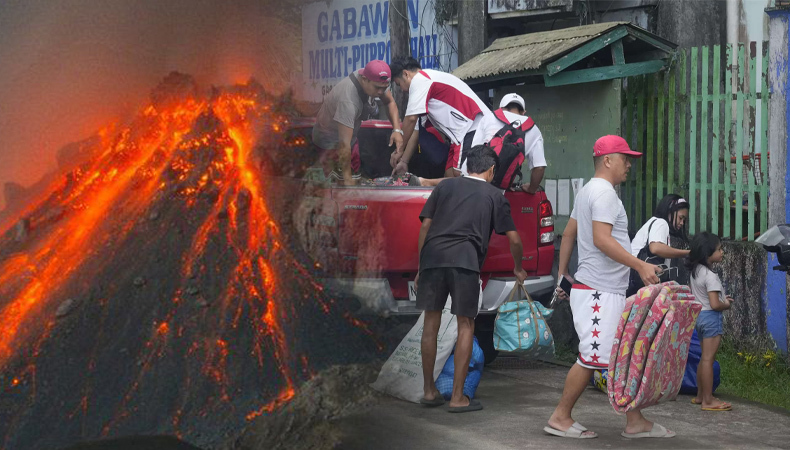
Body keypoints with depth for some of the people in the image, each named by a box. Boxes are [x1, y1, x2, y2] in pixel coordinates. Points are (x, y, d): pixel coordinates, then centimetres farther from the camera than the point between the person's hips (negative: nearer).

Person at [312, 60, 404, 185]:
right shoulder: (348, 101, -42)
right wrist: (347, 178, -35)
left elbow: (390, 102, 2)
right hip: (330, 140, -9)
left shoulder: (375, 82, -16)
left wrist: (397, 130, -16)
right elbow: (344, 144, -39)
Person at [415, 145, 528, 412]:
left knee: (431, 323, 13)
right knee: (465, 325, 6)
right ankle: (458, 398, 5)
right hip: (465, 260, -3)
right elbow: (514, 239, 17)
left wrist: (420, 267, 18)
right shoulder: (494, 195, 16)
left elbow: (425, 225, 15)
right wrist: (518, 269, 35)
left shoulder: (445, 186, 21)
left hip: (432, 257, 3)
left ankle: (429, 391, 20)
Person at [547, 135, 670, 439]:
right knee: (591, 357, -6)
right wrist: (640, 265, -28)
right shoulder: (604, 193, -14)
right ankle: (561, 418, 3)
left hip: (609, 293, 11)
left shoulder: (588, 191, 19)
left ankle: (634, 421, 13)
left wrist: (563, 273, 27)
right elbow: (602, 239, -25)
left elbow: (568, 233, 23)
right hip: (598, 293, -11)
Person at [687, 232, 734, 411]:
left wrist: (722, 298, 16)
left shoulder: (695, 271, 9)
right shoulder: (710, 276, -19)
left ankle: (700, 395, 24)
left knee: (704, 358, 17)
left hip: (699, 316, 10)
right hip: (711, 318, -10)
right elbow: (714, 304, -24)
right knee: (708, 359, -7)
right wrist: (726, 305, -3)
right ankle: (708, 400, -5)